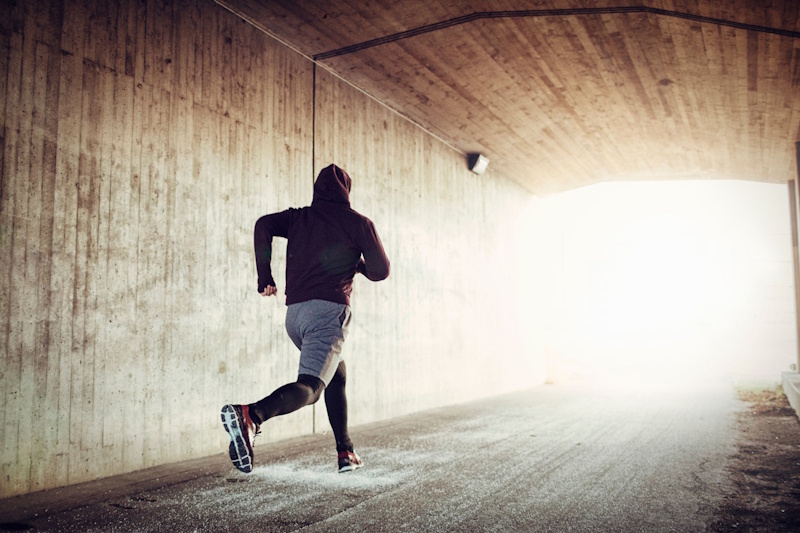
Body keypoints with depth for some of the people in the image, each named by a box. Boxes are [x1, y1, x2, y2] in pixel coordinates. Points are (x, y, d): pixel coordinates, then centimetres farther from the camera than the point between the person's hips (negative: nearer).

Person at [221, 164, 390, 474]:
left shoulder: (299, 217, 17)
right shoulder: (358, 222, 9)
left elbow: (264, 225, 0)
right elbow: (381, 271, 8)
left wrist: (264, 278, 5)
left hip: (294, 312, 6)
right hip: (328, 310, -6)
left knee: (337, 375, 23)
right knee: (309, 386, -16)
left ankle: (345, 453, 24)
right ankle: (250, 415, -43)